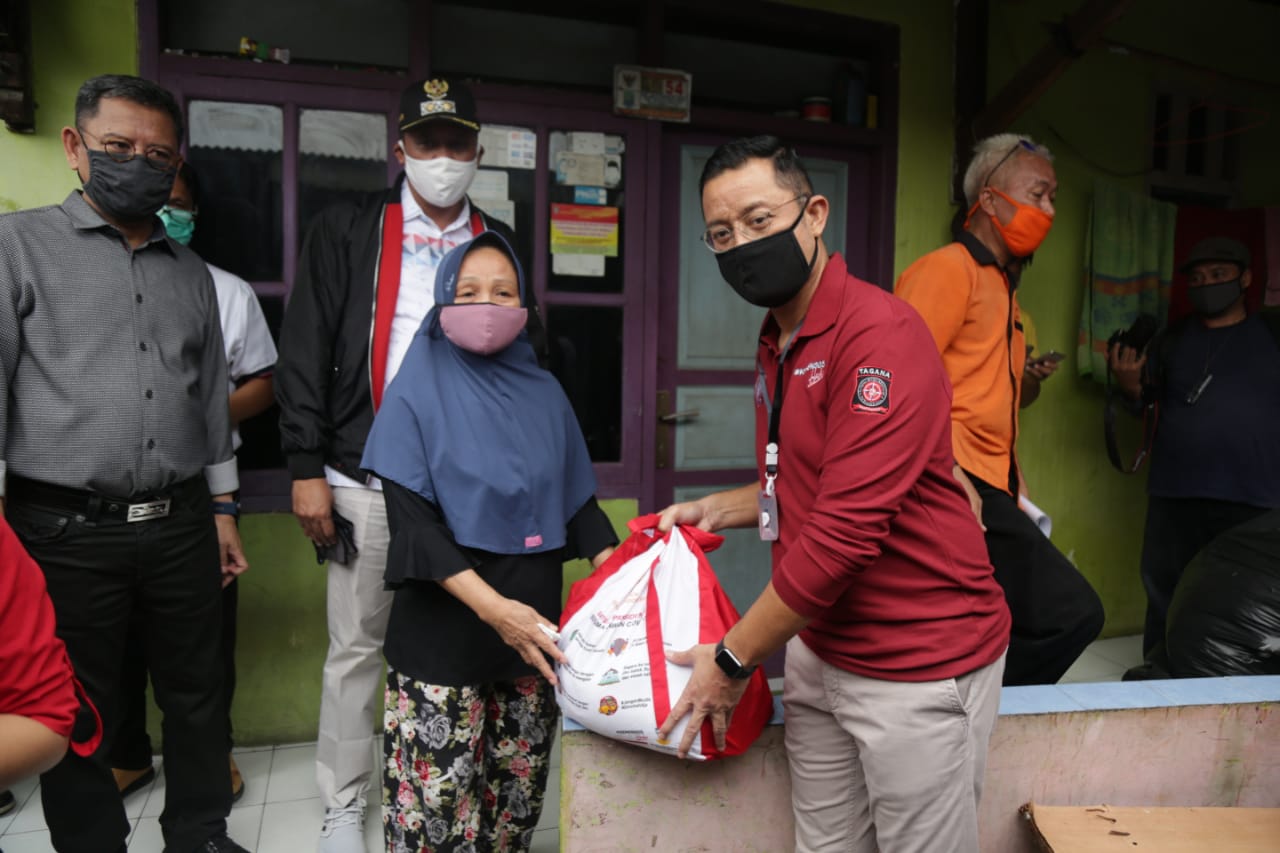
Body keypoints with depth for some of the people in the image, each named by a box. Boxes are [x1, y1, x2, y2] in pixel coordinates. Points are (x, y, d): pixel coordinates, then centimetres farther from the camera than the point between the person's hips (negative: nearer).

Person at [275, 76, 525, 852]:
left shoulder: (501, 245, 10)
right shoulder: (348, 231, 3)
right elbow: (305, 353, 0)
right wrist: (308, 469, -6)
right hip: (367, 482, -1)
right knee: (357, 648, 9)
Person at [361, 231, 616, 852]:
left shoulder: (545, 394, 7)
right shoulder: (417, 393, -4)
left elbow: (578, 502, 10)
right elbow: (412, 522, -12)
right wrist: (493, 607, -23)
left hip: (534, 629, 4)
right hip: (443, 633, -3)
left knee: (518, 798, 14)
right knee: (436, 802, 3)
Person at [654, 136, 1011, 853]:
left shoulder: (880, 334, -21)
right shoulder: (777, 344, 8)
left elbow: (846, 531, -26)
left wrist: (733, 660, -17)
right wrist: (720, 509, 7)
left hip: (919, 666, -7)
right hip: (819, 653, 8)